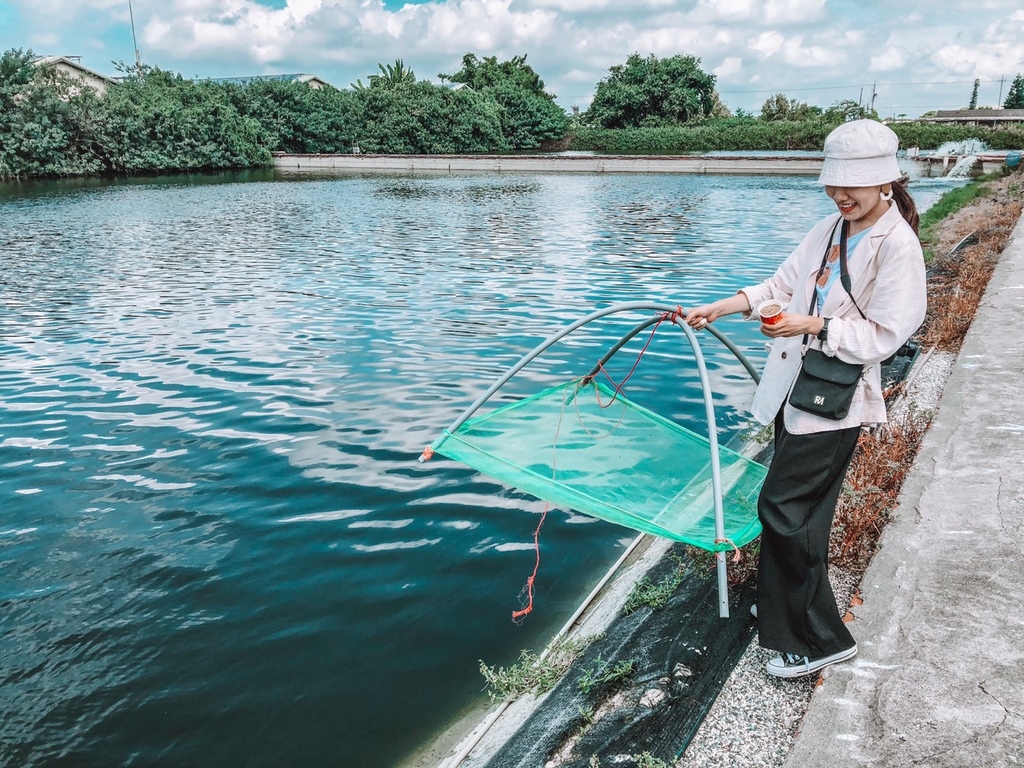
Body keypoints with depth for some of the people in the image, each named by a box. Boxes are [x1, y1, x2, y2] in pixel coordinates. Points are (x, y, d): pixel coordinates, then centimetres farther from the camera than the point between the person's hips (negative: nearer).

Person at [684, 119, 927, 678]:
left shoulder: (898, 246, -13)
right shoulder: (829, 229, 10)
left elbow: (883, 335, -17)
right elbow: (782, 284, 12)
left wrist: (814, 326, -25)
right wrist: (715, 309, 4)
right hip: (795, 388, 7)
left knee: (782, 508, -6)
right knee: (800, 509, 16)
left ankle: (822, 638, 8)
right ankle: (785, 604, 33)